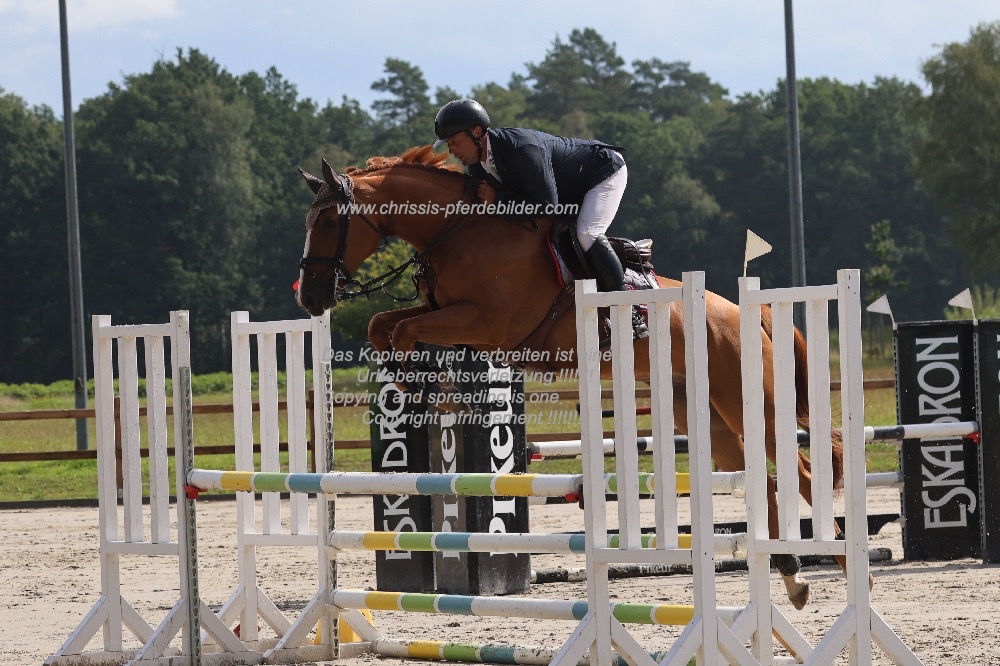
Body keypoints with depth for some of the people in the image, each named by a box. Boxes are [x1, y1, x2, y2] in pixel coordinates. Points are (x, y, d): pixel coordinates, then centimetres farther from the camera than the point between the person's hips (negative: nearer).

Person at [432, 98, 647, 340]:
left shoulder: (522, 149, -39)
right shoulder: (477, 164, -10)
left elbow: (547, 206, -39)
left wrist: (497, 200, -35)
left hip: (605, 172, -10)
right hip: (570, 191, 10)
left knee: (587, 235, -29)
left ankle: (629, 313, -24)